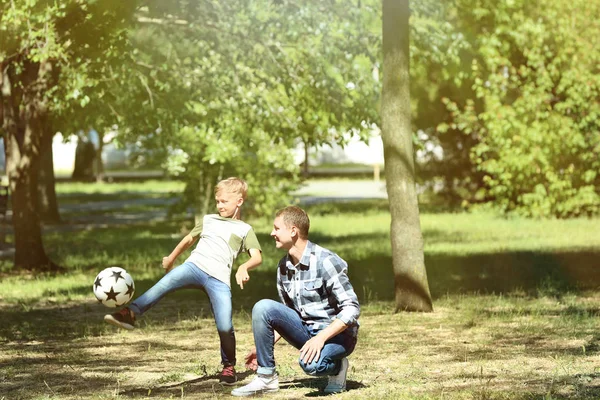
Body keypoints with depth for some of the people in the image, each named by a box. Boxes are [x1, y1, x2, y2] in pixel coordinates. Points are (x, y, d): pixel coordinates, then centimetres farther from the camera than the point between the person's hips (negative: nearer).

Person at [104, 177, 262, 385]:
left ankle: (229, 366, 12)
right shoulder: (208, 220, 26)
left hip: (219, 280, -2)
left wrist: (244, 267, -22)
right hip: (194, 266, 2)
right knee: (165, 282, -29)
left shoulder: (244, 230, 13)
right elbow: (189, 239, 40)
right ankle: (130, 313, -41)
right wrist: (171, 258, 45)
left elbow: (257, 257, -1)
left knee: (225, 327, -12)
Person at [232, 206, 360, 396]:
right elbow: (287, 314, 15)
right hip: (306, 330, 7)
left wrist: (321, 338, -30)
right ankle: (266, 377, -9)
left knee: (310, 363, -38)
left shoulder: (325, 261, -19)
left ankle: (336, 367, -2)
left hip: (336, 333, -7)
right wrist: (263, 347, 6)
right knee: (263, 308, -15)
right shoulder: (284, 267, 4)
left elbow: (352, 308, -21)